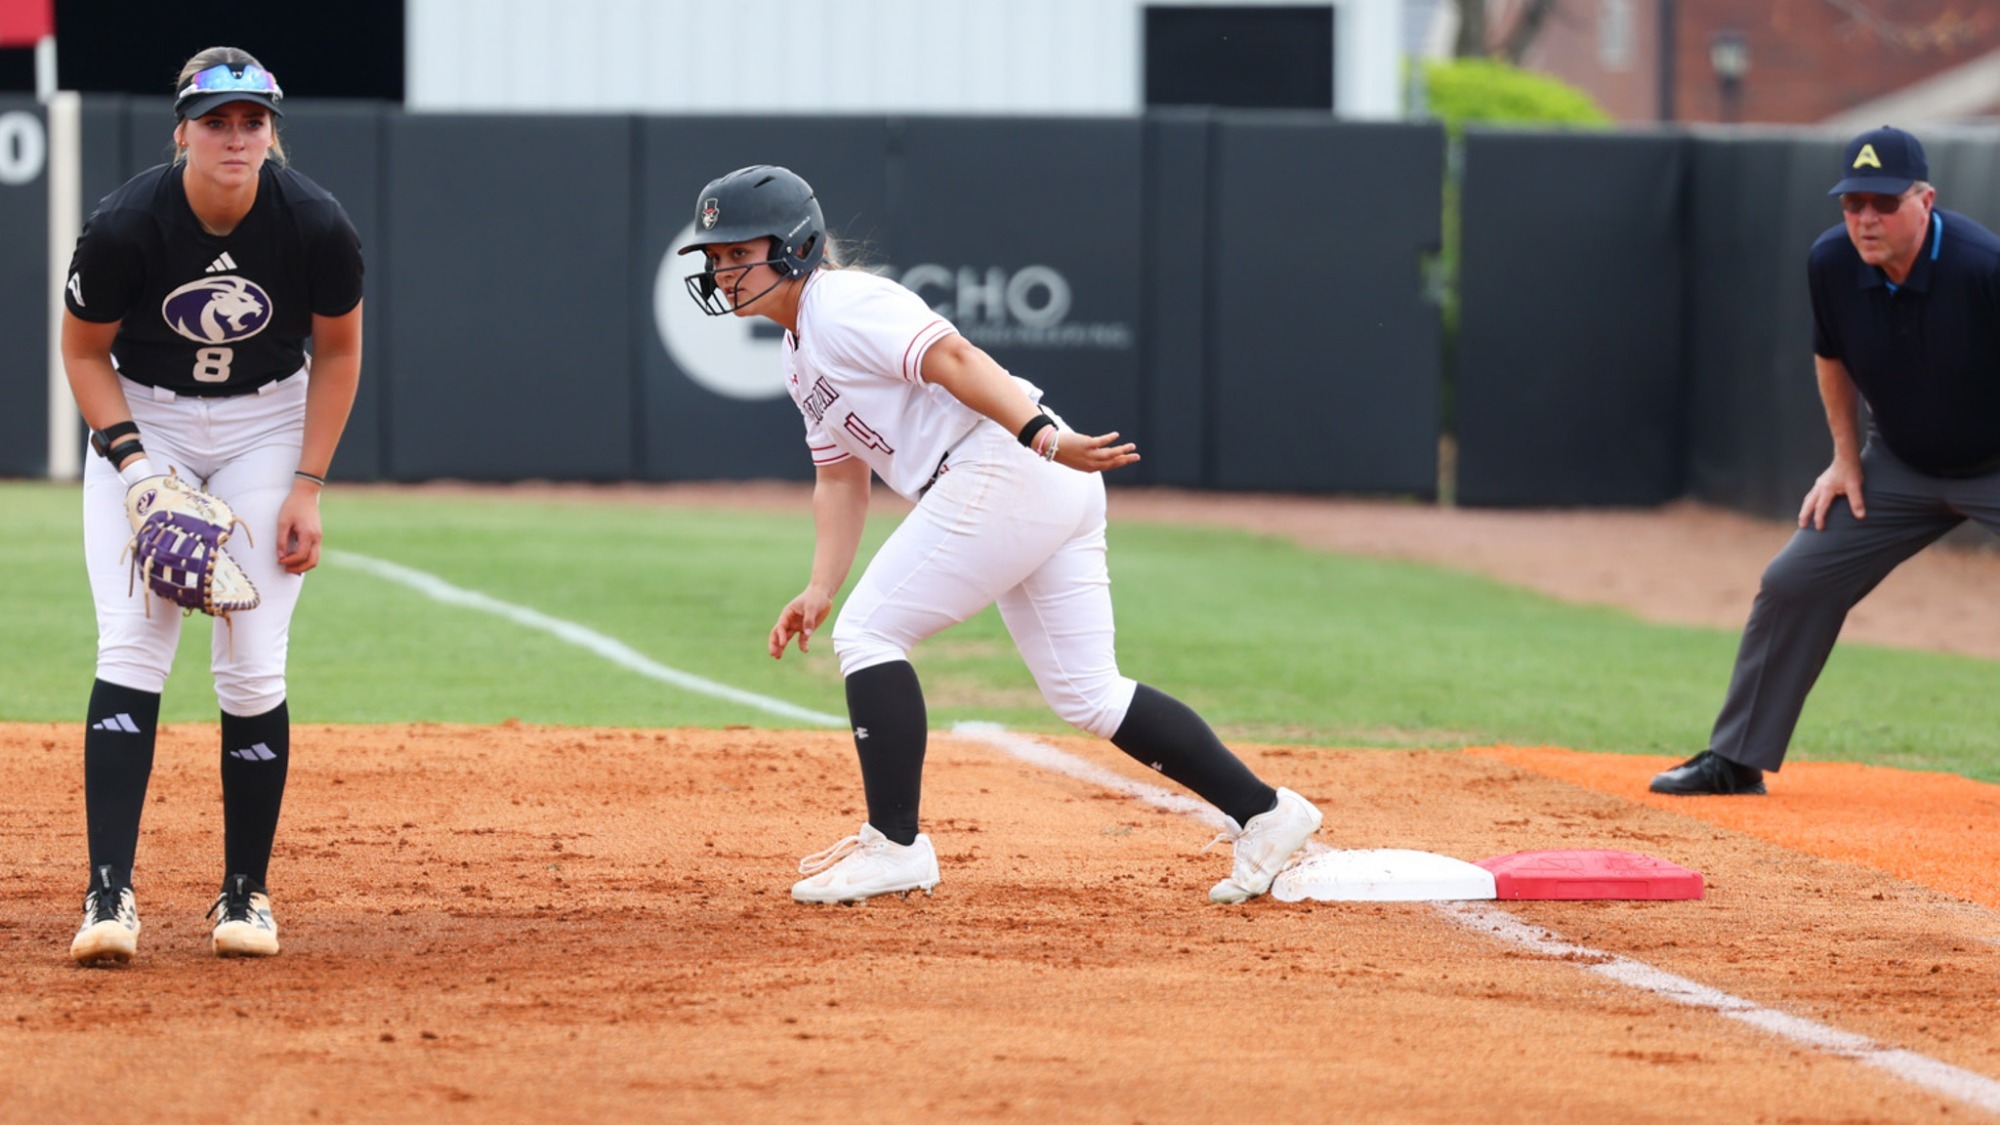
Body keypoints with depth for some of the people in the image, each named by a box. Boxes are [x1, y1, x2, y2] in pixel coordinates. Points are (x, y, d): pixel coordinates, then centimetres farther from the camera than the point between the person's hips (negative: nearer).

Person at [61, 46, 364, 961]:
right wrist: (135, 465, -19)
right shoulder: (125, 226, -23)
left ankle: (245, 895, 6)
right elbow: (84, 349, -7)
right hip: (140, 419, -1)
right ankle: (109, 893, -20)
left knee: (253, 666, -6)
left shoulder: (317, 228, -20)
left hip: (266, 423, 1)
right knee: (131, 647, -14)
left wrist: (307, 488, -7)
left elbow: (337, 353, -3)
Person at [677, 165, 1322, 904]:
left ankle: (895, 845, -3)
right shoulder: (802, 352, 24)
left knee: (870, 633, -5)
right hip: (1051, 502, 10)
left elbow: (951, 357, -21)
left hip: (1006, 474, -10)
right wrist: (821, 588, 11)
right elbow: (841, 475, 24)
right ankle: (1262, 812, 11)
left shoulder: (842, 304, -8)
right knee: (1085, 693, 10)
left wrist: (1043, 438, -34)